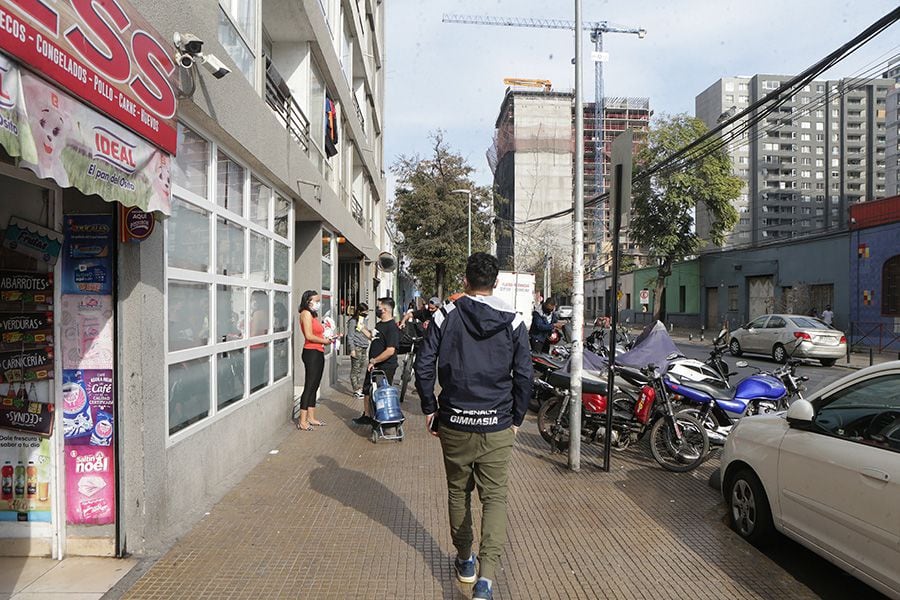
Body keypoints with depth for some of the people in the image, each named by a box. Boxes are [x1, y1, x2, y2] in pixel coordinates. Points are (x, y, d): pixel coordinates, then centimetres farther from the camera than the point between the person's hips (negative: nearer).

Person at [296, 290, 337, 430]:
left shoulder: (314, 315, 18)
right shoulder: (306, 313, -9)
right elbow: (309, 336, -17)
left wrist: (328, 338, 4)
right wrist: (325, 341, -7)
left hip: (318, 353, 9)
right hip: (311, 353, -9)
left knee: (314, 386, 12)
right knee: (309, 386, -8)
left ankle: (311, 418, 19)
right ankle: (302, 421, -4)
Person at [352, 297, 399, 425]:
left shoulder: (392, 327, -21)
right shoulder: (379, 324, 10)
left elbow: (390, 351, -27)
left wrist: (374, 361, -20)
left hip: (385, 368, -10)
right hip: (373, 366, 10)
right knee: (367, 391, 19)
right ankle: (367, 416, 35)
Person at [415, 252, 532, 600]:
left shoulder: (445, 317, -2)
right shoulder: (513, 321, -3)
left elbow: (424, 366, -3)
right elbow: (524, 375, -2)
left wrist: (429, 409, 8)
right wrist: (516, 418, 10)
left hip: (454, 423, 1)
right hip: (497, 426, -1)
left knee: (458, 491, 17)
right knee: (494, 497, 6)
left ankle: (464, 561, 33)